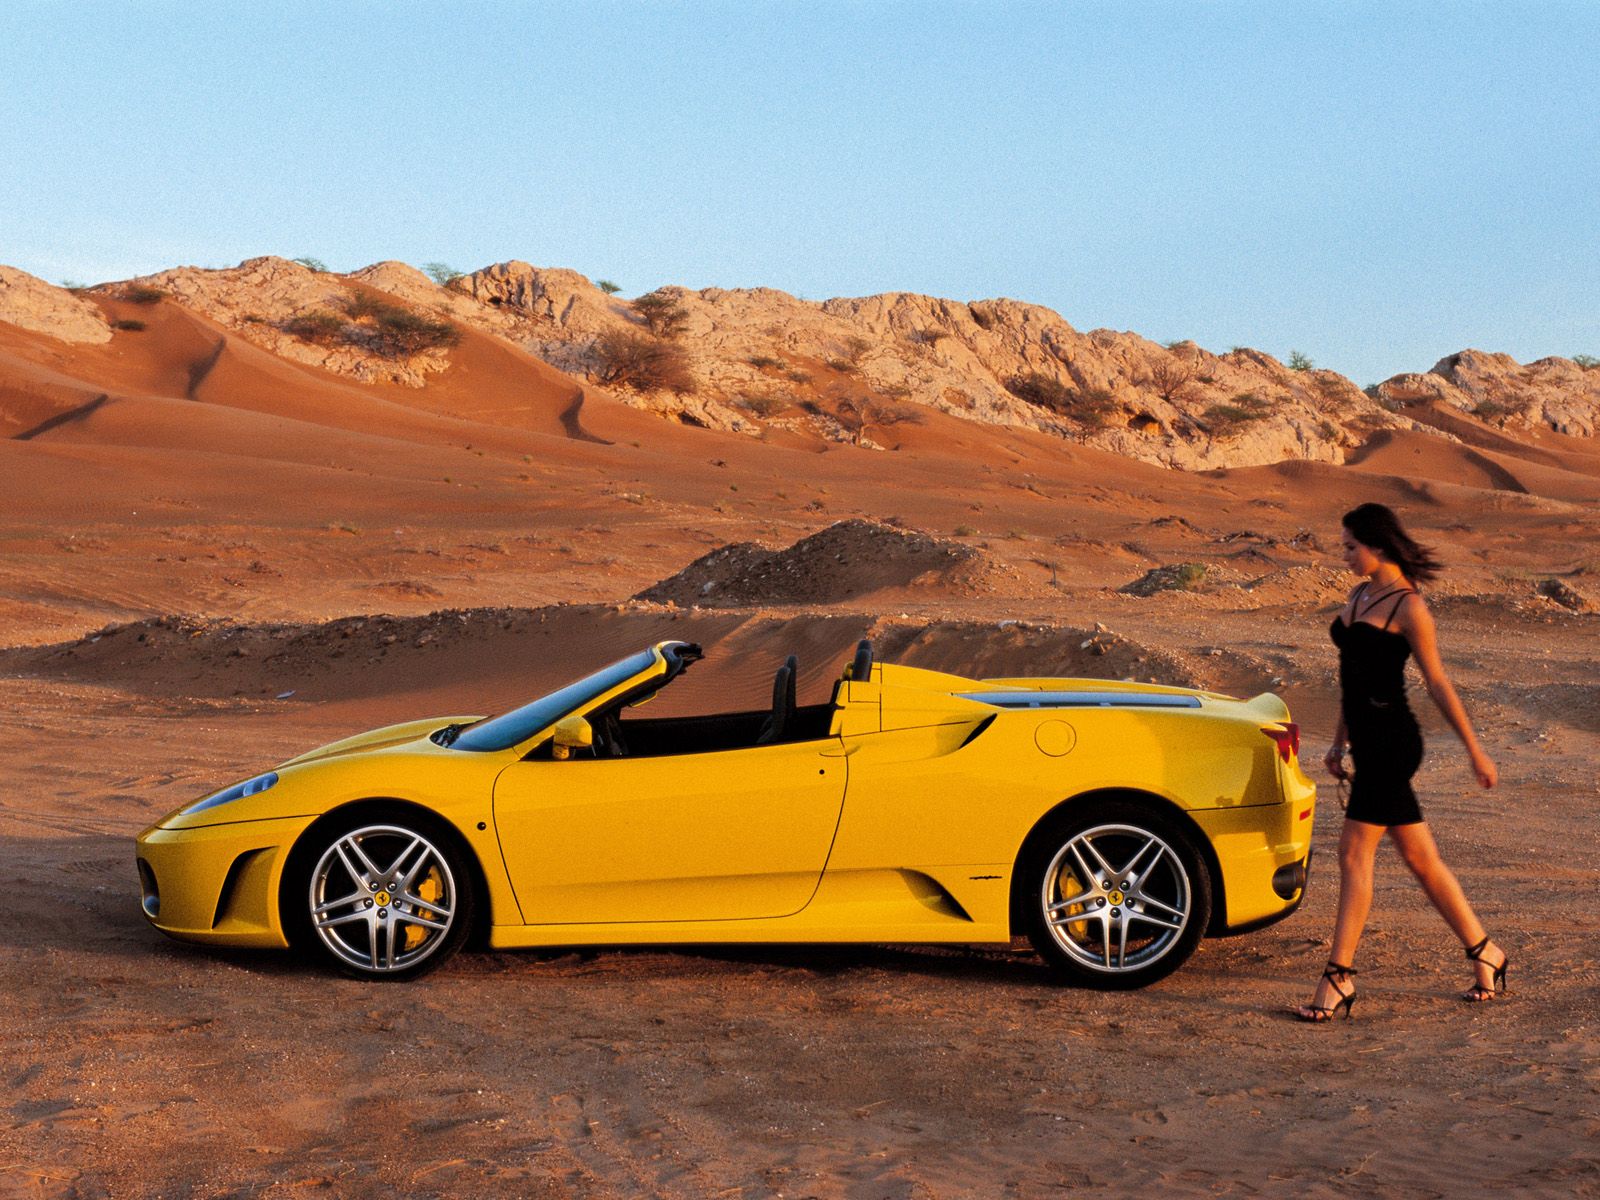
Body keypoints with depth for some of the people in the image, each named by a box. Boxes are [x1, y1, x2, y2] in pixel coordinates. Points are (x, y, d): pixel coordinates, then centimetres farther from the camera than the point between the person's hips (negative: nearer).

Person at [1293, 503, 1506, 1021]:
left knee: (1354, 853, -9)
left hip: (1391, 741, -9)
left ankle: (1339, 977, -5)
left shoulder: (1407, 607, -11)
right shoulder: (1358, 596, 14)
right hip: (1367, 741, 9)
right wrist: (1340, 741, 23)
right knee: (1419, 857, 12)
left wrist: (1474, 749, -6)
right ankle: (1485, 953, 23)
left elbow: (1437, 683, -10)